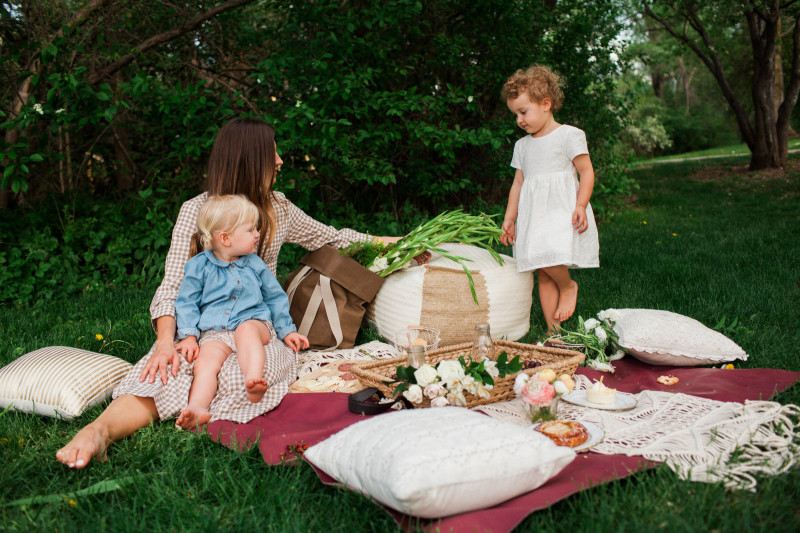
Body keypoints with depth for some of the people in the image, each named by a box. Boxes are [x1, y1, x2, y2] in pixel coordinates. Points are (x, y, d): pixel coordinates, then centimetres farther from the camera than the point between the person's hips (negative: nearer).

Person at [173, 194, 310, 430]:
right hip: (213, 332, 0)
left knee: (246, 331, -35)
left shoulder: (255, 264, 14)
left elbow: (275, 298, 20)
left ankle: (253, 381, -53)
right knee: (206, 360, -29)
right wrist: (188, 336, -5)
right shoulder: (198, 265, 7)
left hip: (254, 321, 0)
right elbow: (186, 302, 7)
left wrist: (287, 330, 15)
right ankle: (197, 407, -48)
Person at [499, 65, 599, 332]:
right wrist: (509, 218, 16)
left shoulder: (569, 135, -1)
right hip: (533, 216, 6)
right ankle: (554, 331, 9)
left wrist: (580, 206, -16)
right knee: (543, 275, 3)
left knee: (547, 257, -28)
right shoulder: (522, 145, 17)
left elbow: (587, 172, -4)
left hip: (562, 211, -6)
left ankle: (568, 286, 4)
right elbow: (518, 183, 21)